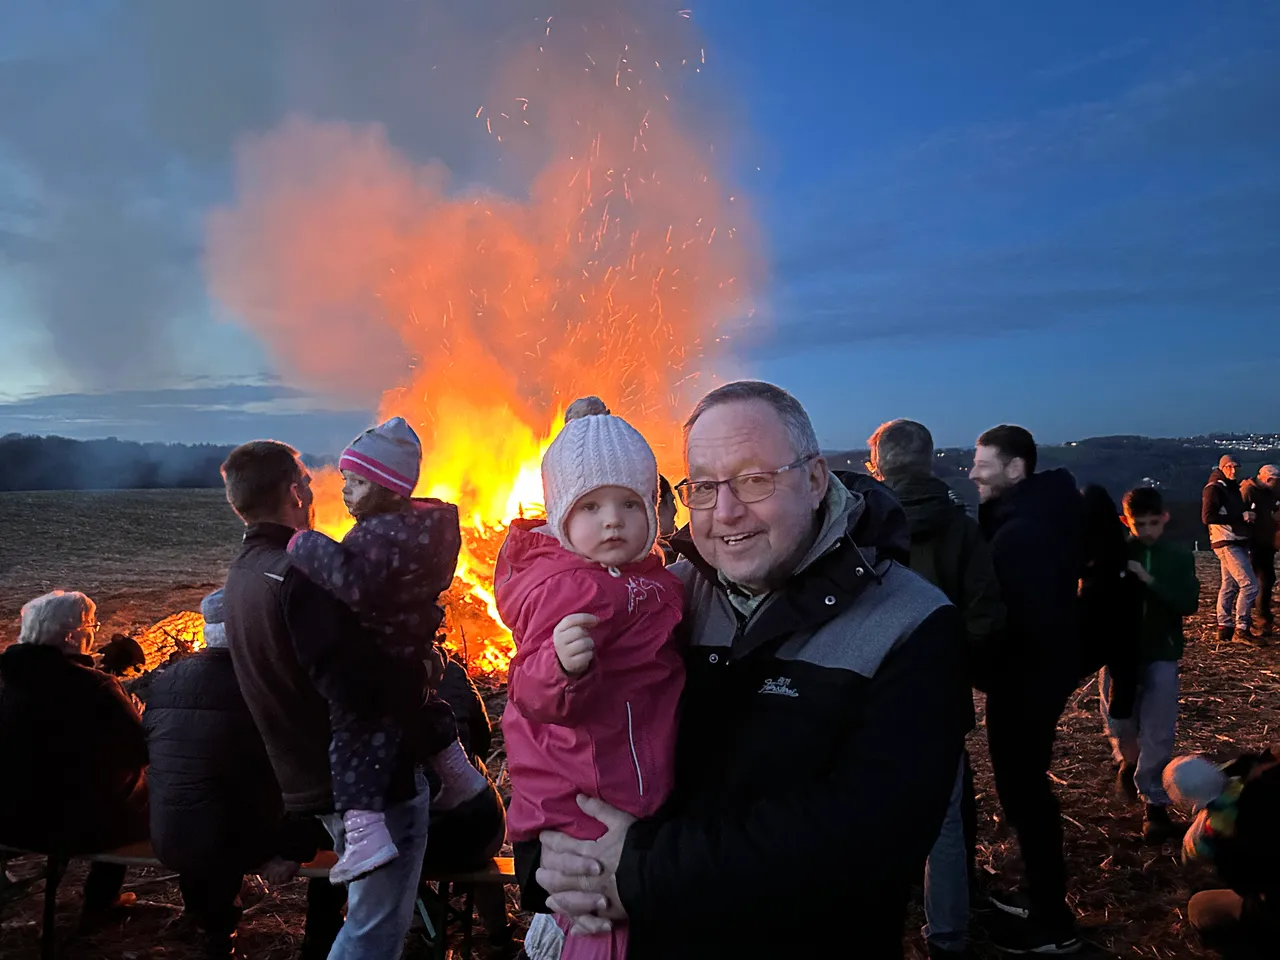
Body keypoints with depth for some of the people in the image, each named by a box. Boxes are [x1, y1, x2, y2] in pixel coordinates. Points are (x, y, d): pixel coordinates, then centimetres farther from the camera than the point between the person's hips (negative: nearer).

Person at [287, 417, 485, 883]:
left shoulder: (381, 533, -27)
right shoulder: (418, 524, 4)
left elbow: (352, 582, -41)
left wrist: (305, 544, -32)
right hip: (412, 652, 10)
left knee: (355, 734, -6)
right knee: (419, 709, 30)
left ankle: (365, 834, -11)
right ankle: (459, 776, 46)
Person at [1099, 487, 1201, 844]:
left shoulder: (1180, 557, -1)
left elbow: (1189, 604, -12)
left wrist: (1149, 580, -24)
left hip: (1161, 654, 0)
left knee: (1158, 733, -2)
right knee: (1118, 723, 6)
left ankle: (1154, 803, 12)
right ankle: (1129, 761, 40)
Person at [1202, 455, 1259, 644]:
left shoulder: (1231, 486, 17)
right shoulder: (1214, 488, -11)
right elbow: (1208, 517, -20)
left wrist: (1248, 515, 2)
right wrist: (1241, 517, -19)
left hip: (1237, 542, 9)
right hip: (1227, 544, -9)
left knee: (1230, 586, 10)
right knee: (1249, 585, -12)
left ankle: (1224, 628, 15)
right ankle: (1241, 630, -7)